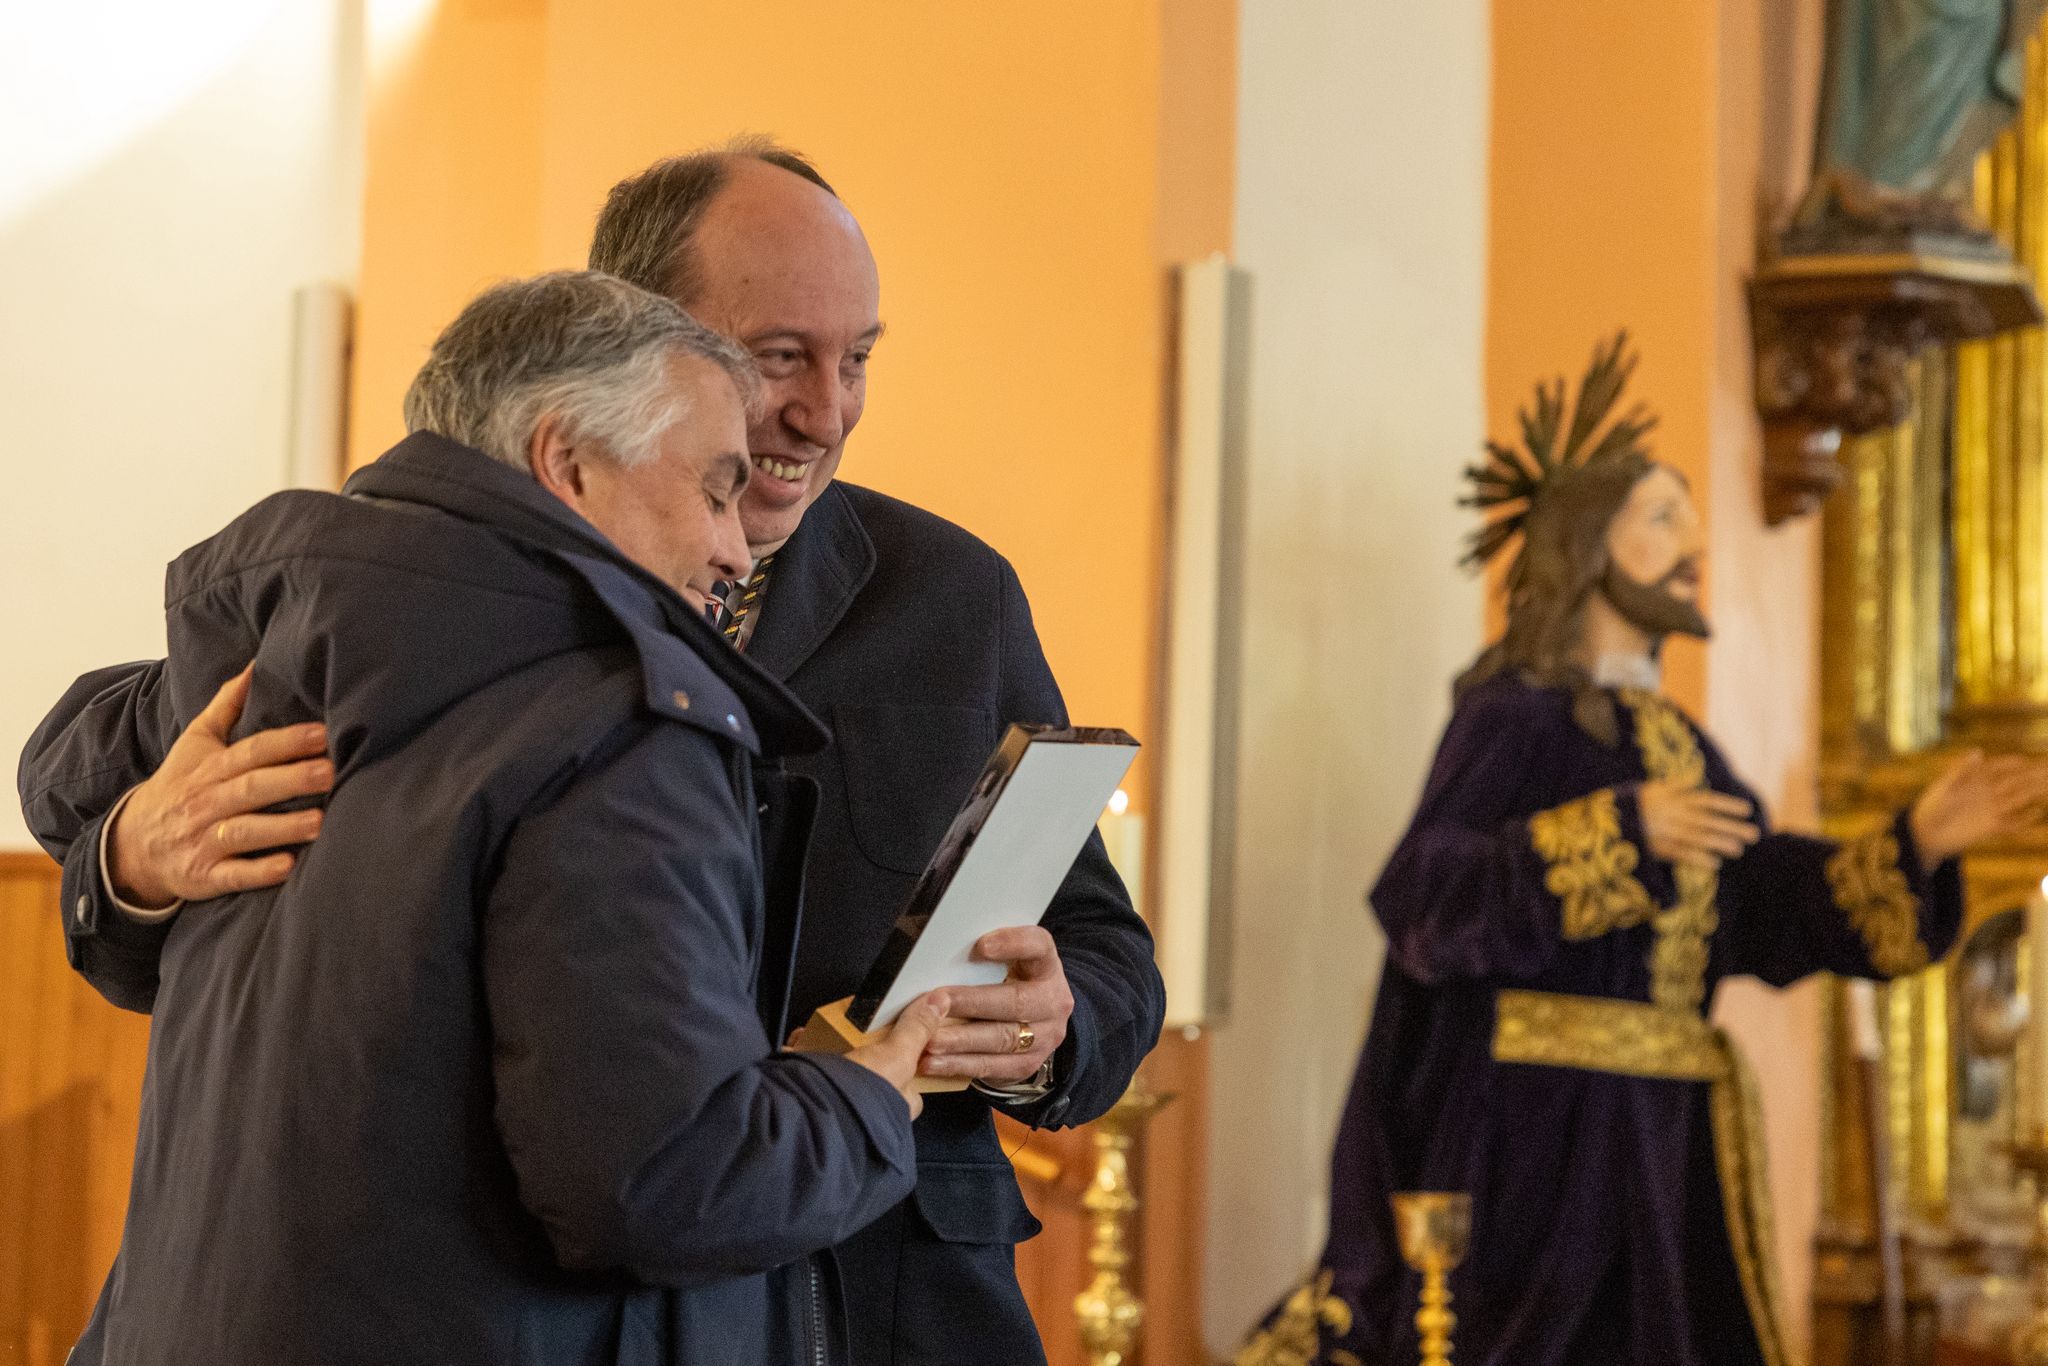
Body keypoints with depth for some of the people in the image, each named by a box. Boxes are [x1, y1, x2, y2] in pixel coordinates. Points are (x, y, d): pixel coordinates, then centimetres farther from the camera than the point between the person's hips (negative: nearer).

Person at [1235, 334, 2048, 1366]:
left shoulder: (1676, 742, 18)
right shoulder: (1511, 714, -6)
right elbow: (1423, 893, -19)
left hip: (1656, 1133, 8)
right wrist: (1621, 831, -26)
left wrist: (1916, 844, -1)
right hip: (1533, 1123, -8)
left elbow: (1775, 905, 13)